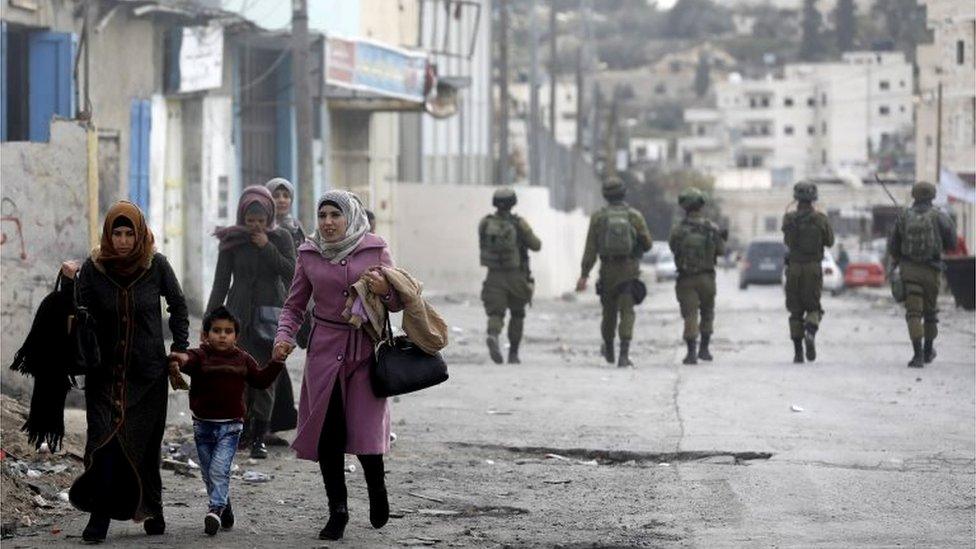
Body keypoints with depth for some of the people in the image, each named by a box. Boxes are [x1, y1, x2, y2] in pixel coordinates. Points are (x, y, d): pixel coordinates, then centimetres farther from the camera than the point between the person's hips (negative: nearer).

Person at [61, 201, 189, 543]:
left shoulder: (156, 266, -4)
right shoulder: (93, 268, -4)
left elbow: (178, 306, 10)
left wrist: (179, 347, 6)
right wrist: (72, 284, -19)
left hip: (148, 372, 0)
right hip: (105, 371, 0)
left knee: (145, 444, 4)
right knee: (104, 438, -12)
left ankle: (151, 510, 20)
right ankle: (99, 517, -10)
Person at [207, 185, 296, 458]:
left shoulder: (281, 238, 2)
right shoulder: (232, 241, 1)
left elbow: (291, 274, -6)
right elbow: (221, 283, 3)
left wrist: (268, 248, -13)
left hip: (270, 316, 0)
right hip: (239, 314, 0)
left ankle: (259, 437, 5)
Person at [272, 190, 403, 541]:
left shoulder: (375, 250, 1)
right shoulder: (309, 254, 5)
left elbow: (399, 302, 8)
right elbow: (295, 305, 13)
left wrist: (385, 291, -14)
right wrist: (284, 336, -5)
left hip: (366, 350, -2)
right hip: (325, 350, 2)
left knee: (366, 431, -7)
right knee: (327, 434, -1)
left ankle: (376, 488, 23)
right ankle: (337, 510, 12)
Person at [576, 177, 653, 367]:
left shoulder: (598, 217, -2)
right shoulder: (635, 216, -4)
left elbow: (590, 249, -4)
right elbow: (647, 244, 1)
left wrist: (584, 275, -3)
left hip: (608, 269, 2)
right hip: (630, 270, -2)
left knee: (609, 310, 17)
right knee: (626, 311, -5)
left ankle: (608, 350, 36)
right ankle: (624, 354, -18)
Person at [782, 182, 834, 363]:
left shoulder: (788, 219, -3)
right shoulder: (820, 219, -6)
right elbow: (829, 241, 7)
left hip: (793, 268, 1)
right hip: (813, 268, -1)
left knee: (795, 310, 10)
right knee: (813, 307, 10)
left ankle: (798, 352, 6)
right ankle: (811, 333, -21)